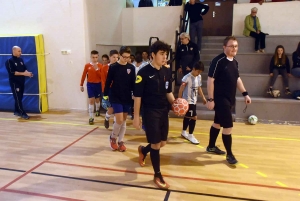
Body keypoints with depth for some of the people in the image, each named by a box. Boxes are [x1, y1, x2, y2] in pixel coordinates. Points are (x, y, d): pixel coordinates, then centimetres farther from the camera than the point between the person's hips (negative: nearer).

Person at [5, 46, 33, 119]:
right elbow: (12, 72, -18)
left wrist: (28, 73, -9)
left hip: (21, 82, 7)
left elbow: (24, 68, 13)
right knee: (18, 98, -5)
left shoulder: (21, 60, 10)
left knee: (19, 98, 13)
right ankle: (22, 113, -3)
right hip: (14, 83, -7)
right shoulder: (9, 61, -9)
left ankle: (16, 111, 25)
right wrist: (24, 73, -24)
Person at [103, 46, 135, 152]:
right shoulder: (113, 67, -7)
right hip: (115, 97, -3)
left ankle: (120, 141, 23)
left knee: (124, 120, 10)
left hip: (127, 98, 4)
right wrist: (105, 95, -3)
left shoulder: (131, 68, 2)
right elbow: (108, 82, -3)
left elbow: (133, 82, 7)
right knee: (119, 120, -9)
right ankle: (112, 137, 17)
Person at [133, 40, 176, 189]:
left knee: (162, 142, 14)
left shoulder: (167, 72, 5)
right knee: (156, 144, 1)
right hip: (150, 112, -6)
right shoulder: (144, 72, -13)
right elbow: (137, 96, -11)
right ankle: (157, 175, 20)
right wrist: (136, 116, -11)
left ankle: (143, 150, 45)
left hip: (164, 111, 6)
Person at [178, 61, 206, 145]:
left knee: (187, 116, 19)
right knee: (194, 117, -10)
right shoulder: (187, 77, -17)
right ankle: (190, 135, 4)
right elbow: (181, 88, -22)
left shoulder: (199, 77, 7)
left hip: (194, 101, 8)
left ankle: (184, 132, 35)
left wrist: (203, 98, 22)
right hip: (188, 101, -8)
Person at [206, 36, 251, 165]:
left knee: (218, 123, 19)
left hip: (230, 99, 8)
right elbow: (210, 80, -17)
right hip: (220, 99, -8)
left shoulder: (235, 62, 10)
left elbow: (237, 79, 20)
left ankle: (211, 147, 35)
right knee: (228, 126, -6)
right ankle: (229, 154, 10)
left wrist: (245, 94, 16)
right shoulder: (218, 61, -15)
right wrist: (211, 99, -19)